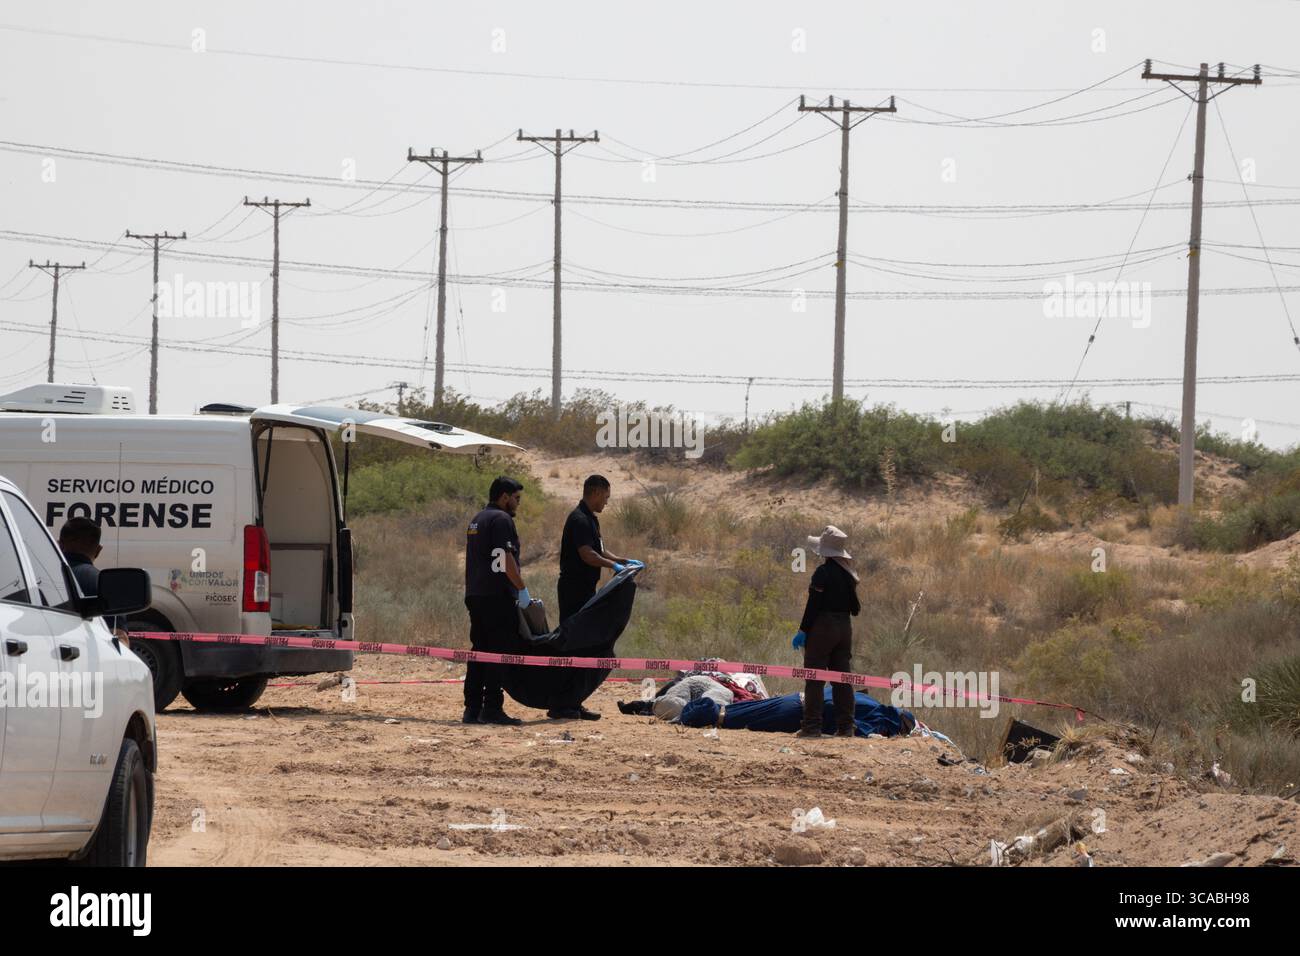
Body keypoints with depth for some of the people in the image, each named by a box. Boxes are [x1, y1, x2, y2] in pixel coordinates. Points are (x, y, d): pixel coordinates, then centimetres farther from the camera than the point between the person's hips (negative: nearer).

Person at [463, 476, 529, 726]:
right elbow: (506, 559, -17)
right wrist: (522, 589, -12)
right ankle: (492, 708, -10)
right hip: (497, 597, -9)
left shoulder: (476, 521, 20)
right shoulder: (501, 519, -9)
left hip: (474, 595, 9)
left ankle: (472, 708, 9)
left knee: (479, 651, 10)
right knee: (498, 652, -7)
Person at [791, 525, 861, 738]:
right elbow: (855, 607, 9)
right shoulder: (849, 574, 8)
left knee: (814, 680, -2)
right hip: (844, 626, 7)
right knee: (842, 679, 10)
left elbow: (813, 605, -16)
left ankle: (812, 726, -5)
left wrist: (803, 631, -12)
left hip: (822, 627, -7)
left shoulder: (823, 573, -14)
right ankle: (845, 726, 9)